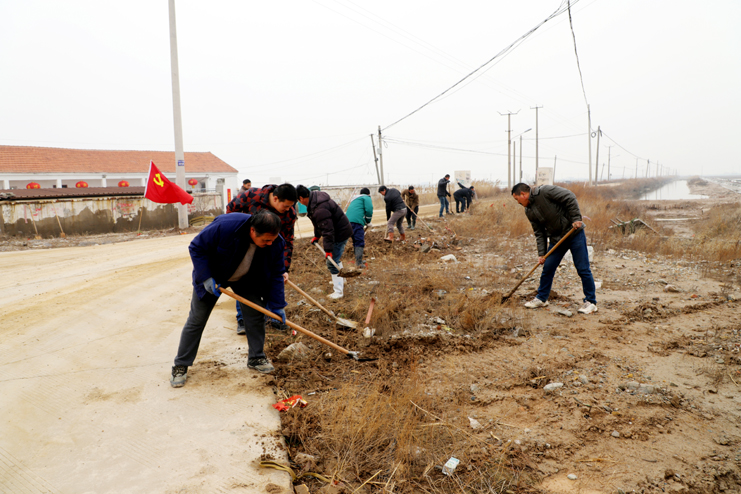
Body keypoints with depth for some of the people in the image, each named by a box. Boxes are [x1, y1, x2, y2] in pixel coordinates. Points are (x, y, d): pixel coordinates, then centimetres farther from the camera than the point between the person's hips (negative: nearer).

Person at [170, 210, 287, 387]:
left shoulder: (275, 243, -25)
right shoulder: (225, 226, -39)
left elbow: (276, 274, -12)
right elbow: (197, 248, -24)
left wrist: (277, 306, -15)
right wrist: (206, 278, -29)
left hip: (246, 280, 3)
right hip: (212, 276, -3)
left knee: (256, 314, -3)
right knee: (196, 320, 1)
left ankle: (256, 358, 16)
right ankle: (180, 366, 13)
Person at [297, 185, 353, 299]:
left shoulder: (320, 209, -31)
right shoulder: (316, 197, 4)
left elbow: (327, 230, -31)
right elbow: (320, 224, 18)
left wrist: (328, 249, -29)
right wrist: (316, 236, 24)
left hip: (340, 233, -11)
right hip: (341, 230, 11)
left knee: (332, 263, -5)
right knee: (335, 258, 27)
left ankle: (339, 291, 3)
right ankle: (341, 280, 45)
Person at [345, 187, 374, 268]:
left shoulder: (355, 199, 34)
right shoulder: (366, 198, 9)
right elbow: (369, 210, -6)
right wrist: (368, 222, 9)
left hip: (348, 221, 8)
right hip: (356, 221, -8)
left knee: (356, 241, 19)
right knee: (360, 242, -9)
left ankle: (358, 260, 27)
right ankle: (359, 263, -15)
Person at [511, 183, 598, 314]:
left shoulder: (545, 191, -16)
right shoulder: (529, 211, 6)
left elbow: (569, 197, -18)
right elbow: (539, 232, 8)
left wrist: (576, 218, -21)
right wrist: (541, 253, 1)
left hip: (574, 233, -7)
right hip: (556, 239, 7)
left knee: (583, 269, -2)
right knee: (547, 268, 7)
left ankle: (591, 302, 8)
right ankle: (541, 298, 22)